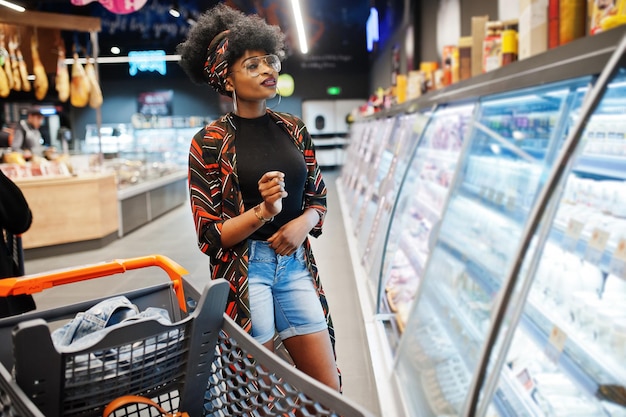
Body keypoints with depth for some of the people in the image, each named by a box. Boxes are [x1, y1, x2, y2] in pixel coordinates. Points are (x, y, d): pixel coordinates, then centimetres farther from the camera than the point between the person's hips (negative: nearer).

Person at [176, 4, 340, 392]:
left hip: (296, 264, 4)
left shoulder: (294, 130, 5)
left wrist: (303, 223, -10)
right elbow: (210, 236, -8)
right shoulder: (209, 143, -7)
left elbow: (318, 199, 12)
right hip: (244, 270, -4)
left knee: (330, 390, 9)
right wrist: (263, 211, -24)